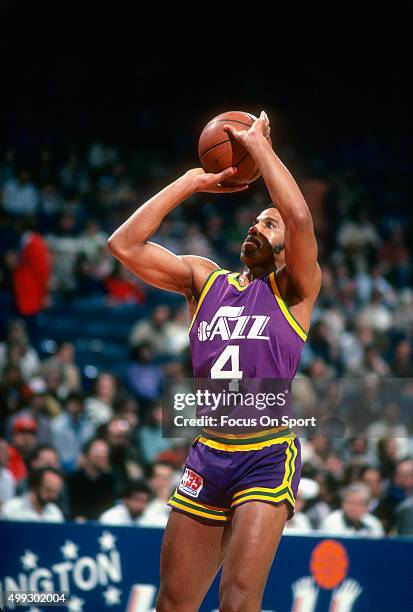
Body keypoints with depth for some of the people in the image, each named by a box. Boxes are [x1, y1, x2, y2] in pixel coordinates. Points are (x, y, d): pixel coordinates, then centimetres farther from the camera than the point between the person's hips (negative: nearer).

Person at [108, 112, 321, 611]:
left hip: (267, 458, -4)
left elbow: (300, 217, -18)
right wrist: (192, 182, 3)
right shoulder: (204, 279, 13)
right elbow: (124, 244, 2)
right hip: (206, 454, 5)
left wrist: (258, 144, -8)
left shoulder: (292, 290, 1)